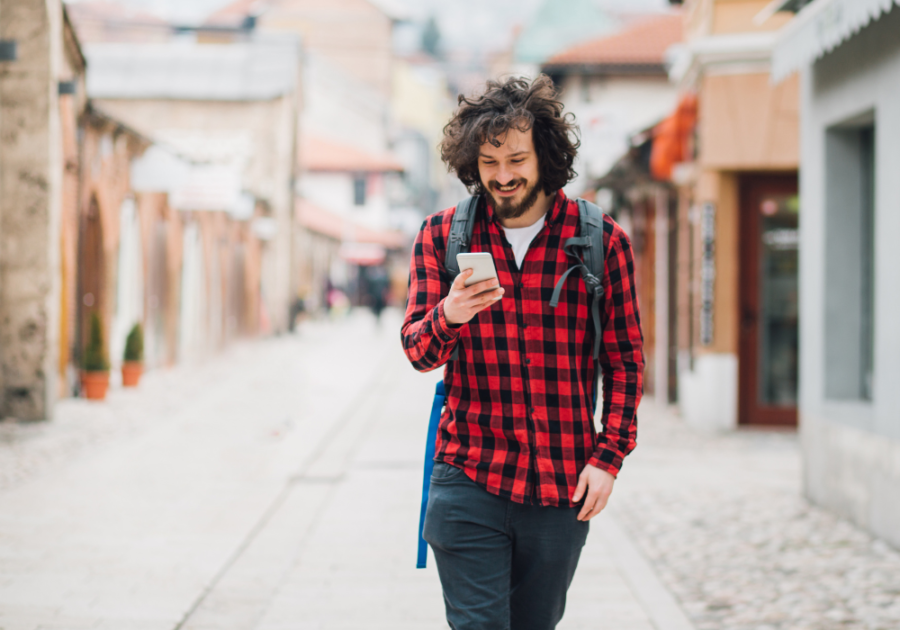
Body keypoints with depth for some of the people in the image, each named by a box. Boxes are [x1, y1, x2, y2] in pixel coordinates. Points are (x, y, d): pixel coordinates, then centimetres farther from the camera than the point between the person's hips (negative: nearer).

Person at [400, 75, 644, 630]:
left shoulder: (603, 241, 1)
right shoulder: (442, 237, 4)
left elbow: (626, 362, 7)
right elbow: (418, 350, 0)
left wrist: (609, 456, -3)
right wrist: (448, 318, -23)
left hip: (564, 489, 1)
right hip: (468, 481, -1)